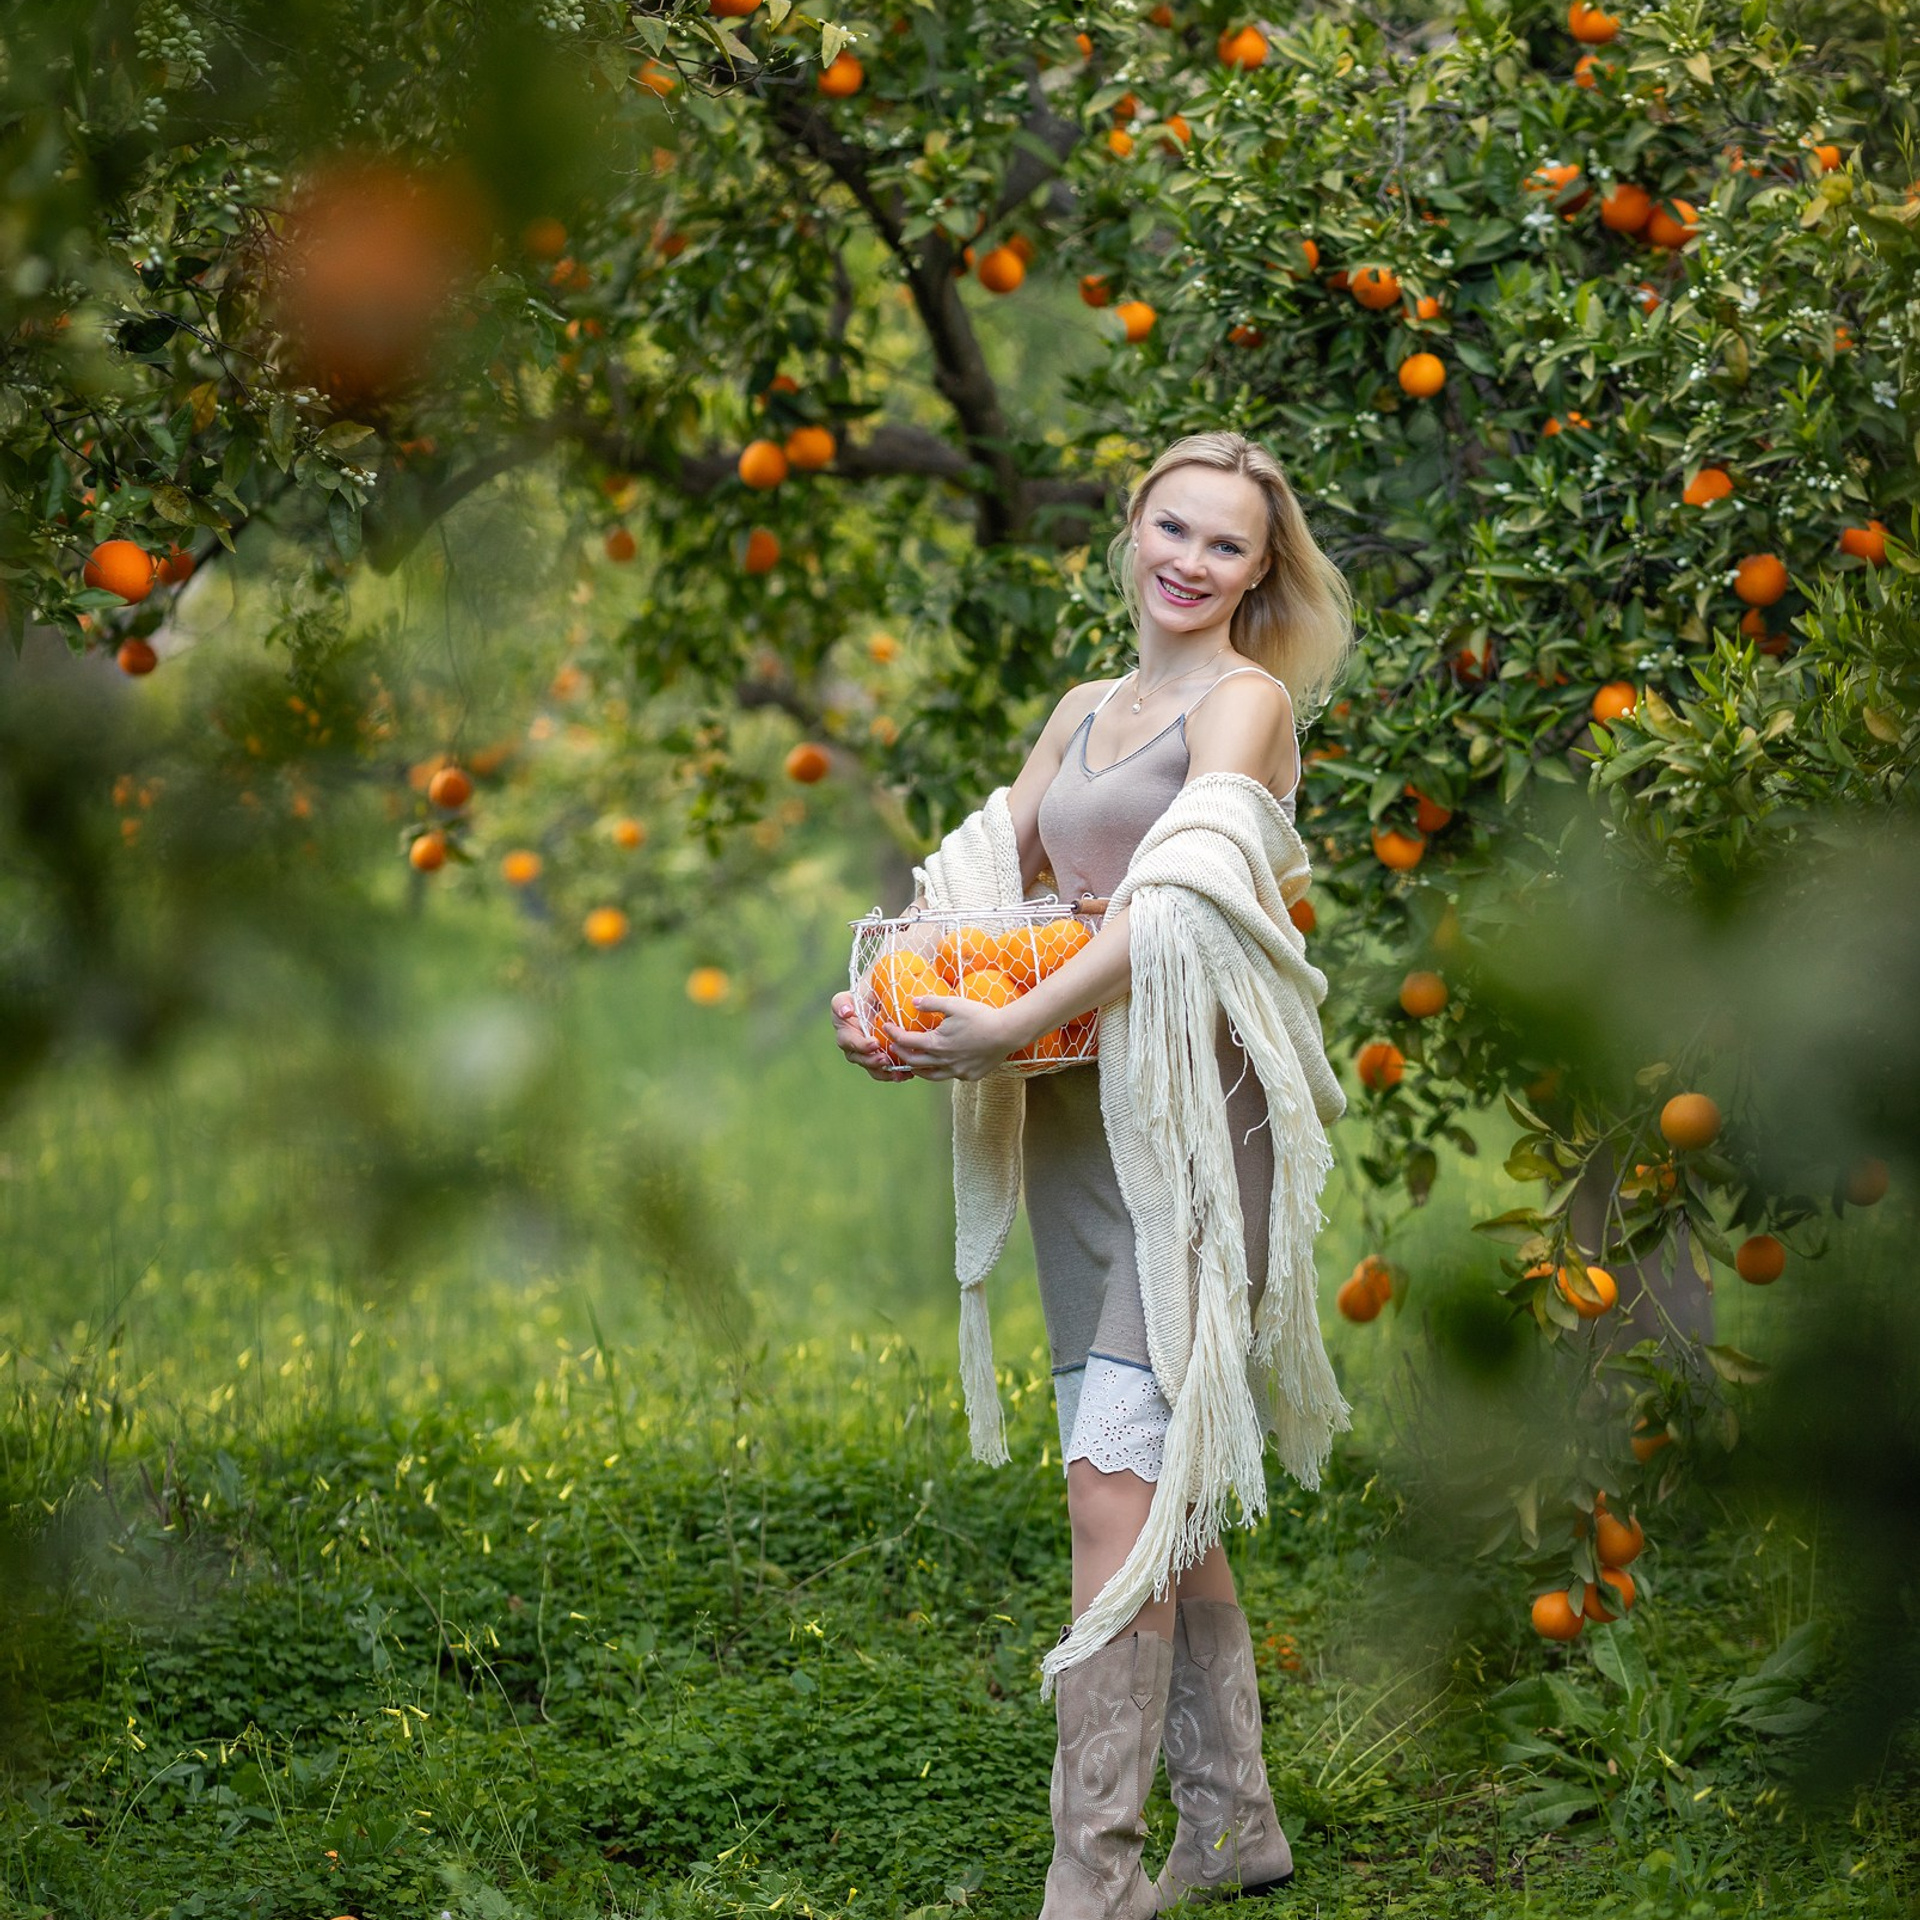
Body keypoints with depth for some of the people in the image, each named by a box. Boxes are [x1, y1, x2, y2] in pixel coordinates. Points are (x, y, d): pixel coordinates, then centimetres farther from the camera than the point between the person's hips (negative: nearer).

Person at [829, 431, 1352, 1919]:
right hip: (1077, 1116, 8)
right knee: (1165, 1489, 12)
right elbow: (986, 874, 15)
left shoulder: (1247, 701, -4)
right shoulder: (1086, 709, 19)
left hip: (1193, 1109, -7)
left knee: (1120, 1489, -13)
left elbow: (1181, 901, -19)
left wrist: (1011, 1025, -25)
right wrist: (877, 1001, -4)